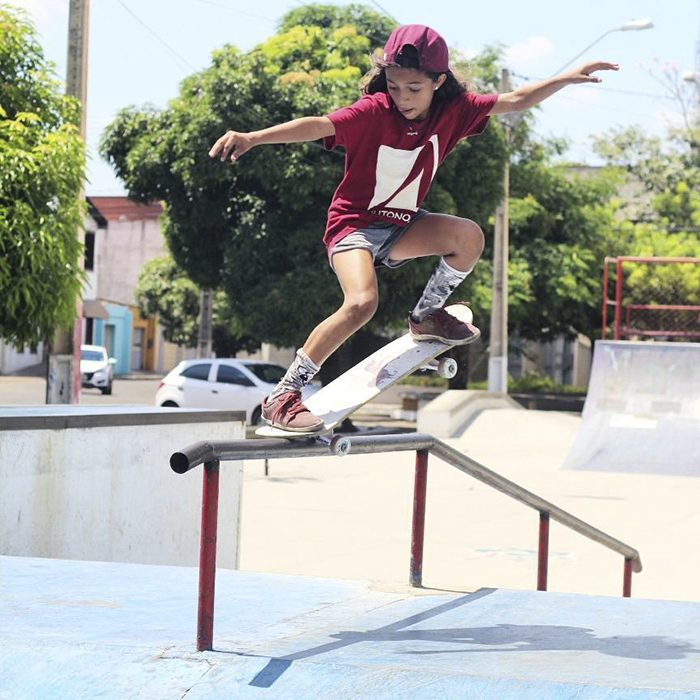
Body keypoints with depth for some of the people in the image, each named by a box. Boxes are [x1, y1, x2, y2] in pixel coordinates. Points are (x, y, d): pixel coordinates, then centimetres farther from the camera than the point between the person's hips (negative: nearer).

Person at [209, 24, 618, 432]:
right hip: (354, 224, -6)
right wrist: (252, 138, -50)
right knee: (362, 303, -30)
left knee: (469, 236, -17)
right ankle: (282, 397, -21)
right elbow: (317, 126, -37)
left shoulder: (452, 111, -8)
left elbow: (515, 101, 1)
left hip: (402, 226, 6)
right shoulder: (374, 112, -23)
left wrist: (568, 78, -4)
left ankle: (427, 317, 11)